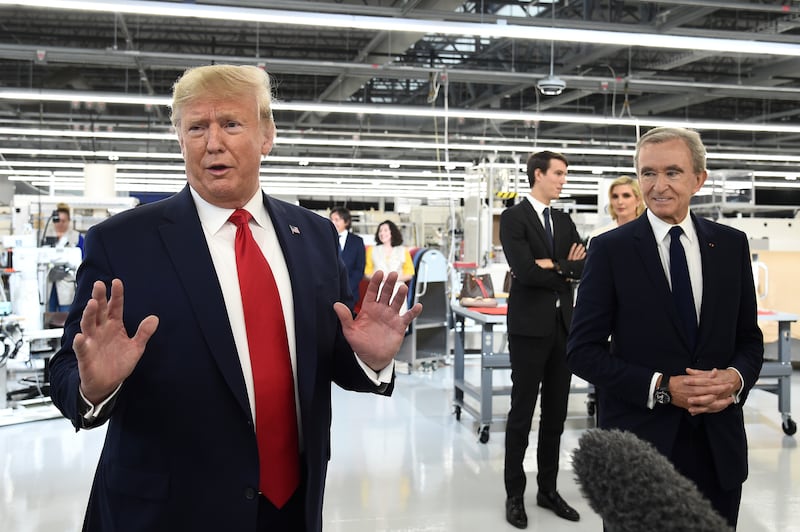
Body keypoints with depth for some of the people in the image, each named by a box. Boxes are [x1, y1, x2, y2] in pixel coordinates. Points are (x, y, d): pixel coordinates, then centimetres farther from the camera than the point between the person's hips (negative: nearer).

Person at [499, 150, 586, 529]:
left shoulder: (564, 221, 14)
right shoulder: (513, 217, -6)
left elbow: (585, 265, 4)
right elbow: (525, 271, -19)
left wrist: (555, 265, -13)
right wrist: (565, 273, -6)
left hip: (563, 325, 6)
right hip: (530, 326, -6)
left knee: (556, 413, 12)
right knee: (522, 413, 2)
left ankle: (548, 490, 24)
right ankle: (515, 495, 14)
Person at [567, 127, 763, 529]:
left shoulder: (731, 245, 4)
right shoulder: (610, 250, -6)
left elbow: (749, 338, 10)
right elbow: (582, 351, -8)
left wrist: (736, 377, -11)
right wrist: (661, 388, -18)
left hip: (720, 447, 3)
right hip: (638, 440, -3)